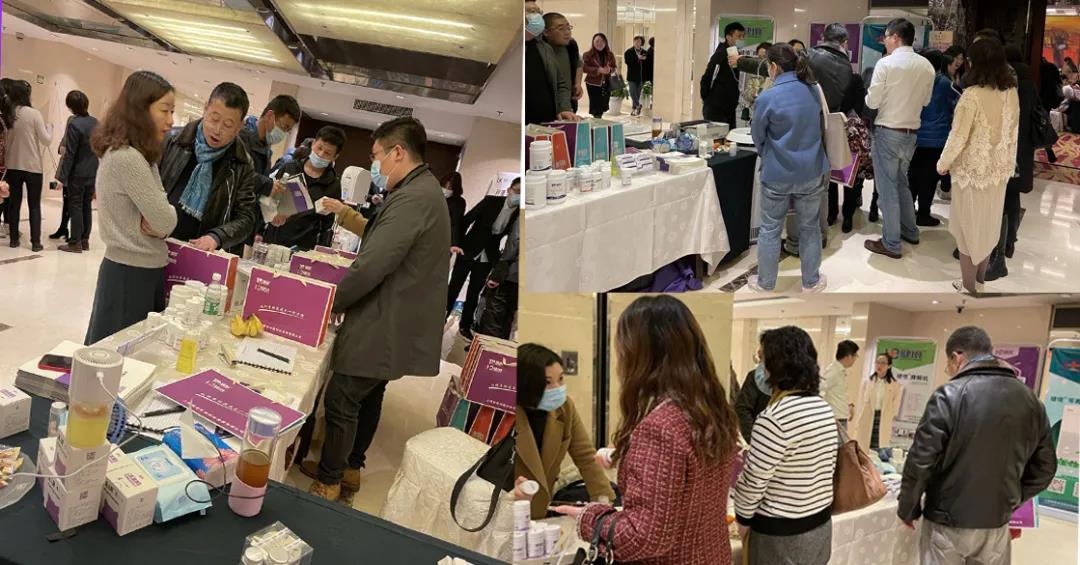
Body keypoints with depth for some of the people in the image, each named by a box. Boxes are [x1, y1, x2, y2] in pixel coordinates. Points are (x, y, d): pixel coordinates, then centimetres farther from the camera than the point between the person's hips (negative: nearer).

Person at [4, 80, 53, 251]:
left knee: (14, 203, 12)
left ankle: (14, 239, 17)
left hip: (12, 166, 3)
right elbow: (46, 141, -6)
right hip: (33, 166, -3)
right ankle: (36, 242, 1)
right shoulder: (34, 114, -12)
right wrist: (49, 128, 11)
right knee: (34, 205, 3)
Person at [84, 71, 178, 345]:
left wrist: (150, 222, -9)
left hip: (131, 267, 9)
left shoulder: (132, 155, 11)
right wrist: (159, 219, 2)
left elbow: (153, 210, 11)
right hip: (133, 273, -9)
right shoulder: (128, 159, -21)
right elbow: (166, 222, -19)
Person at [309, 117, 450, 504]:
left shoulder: (412, 199, -23)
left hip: (383, 326, -10)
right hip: (393, 323, 10)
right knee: (367, 398, 20)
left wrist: (328, 303, -13)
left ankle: (328, 486, 11)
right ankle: (350, 469, 34)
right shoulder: (424, 192, 12)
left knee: (341, 401, -1)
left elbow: (371, 266, -25)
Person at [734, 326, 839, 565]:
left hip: (781, 534, -7)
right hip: (821, 523, 8)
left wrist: (743, 519, -3)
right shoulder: (824, 408, 2)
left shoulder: (774, 418, -24)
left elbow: (753, 481, -19)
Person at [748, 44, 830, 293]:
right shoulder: (813, 92, -2)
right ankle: (811, 281, 26)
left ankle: (766, 282, 22)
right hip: (811, 172, 4)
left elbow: (758, 137, -2)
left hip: (777, 174, -3)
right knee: (809, 227, 15)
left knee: (770, 229, 11)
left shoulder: (767, 98, -16)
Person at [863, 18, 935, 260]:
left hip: (888, 132, -6)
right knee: (901, 182, 23)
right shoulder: (927, 66, 2)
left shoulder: (886, 64, -15)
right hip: (911, 133, 6)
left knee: (887, 187, 1)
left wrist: (874, 95, 9)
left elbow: (872, 102, -12)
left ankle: (891, 244, 5)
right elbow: (926, 100, 12)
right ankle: (909, 231, 32)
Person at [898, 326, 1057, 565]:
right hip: (996, 524, 4)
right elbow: (1045, 467, 9)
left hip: (948, 522, -4)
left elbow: (921, 461, -15)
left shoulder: (949, 395, -14)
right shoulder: (1030, 399, 2)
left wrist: (907, 508, -1)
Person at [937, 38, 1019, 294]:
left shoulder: (972, 95, -23)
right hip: (999, 170, 6)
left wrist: (943, 163, -3)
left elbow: (958, 136, -19)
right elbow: (1012, 131, 5)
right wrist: (1008, 163, 18)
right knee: (988, 224, 19)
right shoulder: (1011, 93, -4)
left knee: (968, 227, 8)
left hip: (972, 170, -6)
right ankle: (981, 278, 33)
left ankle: (969, 286, 17)